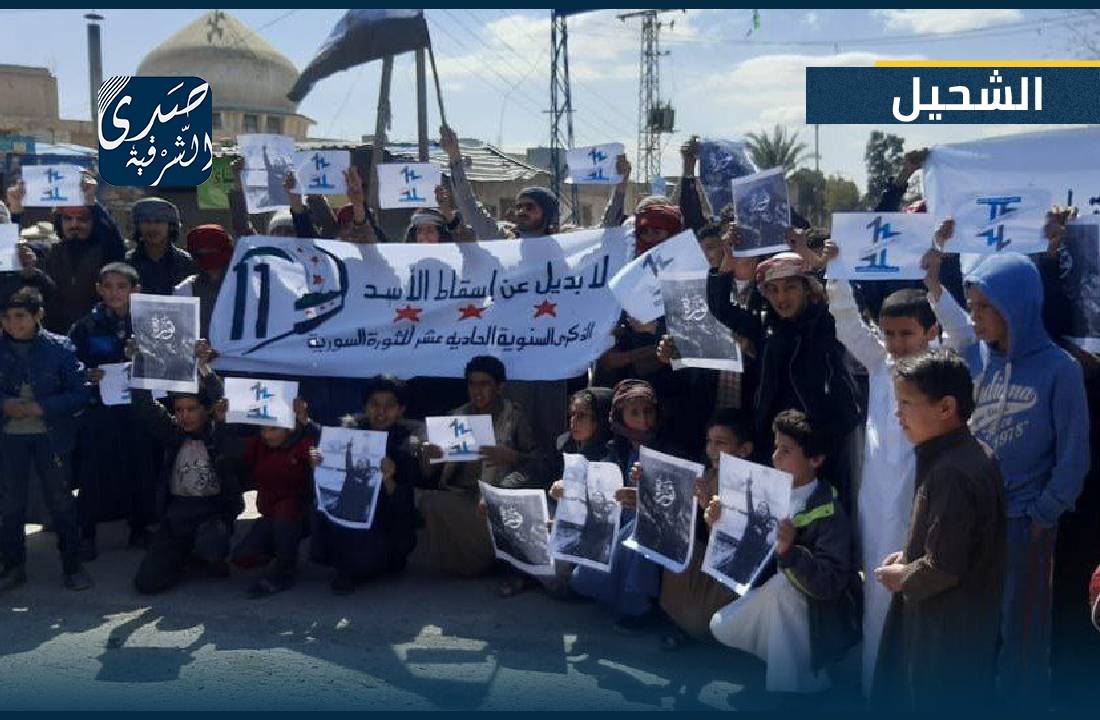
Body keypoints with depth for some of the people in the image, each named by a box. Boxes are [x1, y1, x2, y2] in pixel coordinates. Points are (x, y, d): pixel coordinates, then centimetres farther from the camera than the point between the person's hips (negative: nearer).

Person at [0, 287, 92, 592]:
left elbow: (79, 394, -7)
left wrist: (39, 407, -17)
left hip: (51, 436, -2)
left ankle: (73, 566, 16)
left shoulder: (60, 347, -6)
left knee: (61, 501, 4)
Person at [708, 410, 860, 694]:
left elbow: (829, 584, -32)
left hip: (820, 609, -7)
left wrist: (790, 551, -47)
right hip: (777, 596, 7)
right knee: (721, 627, -1)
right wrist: (721, 523, -13)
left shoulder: (830, 513, -23)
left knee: (782, 582, -33)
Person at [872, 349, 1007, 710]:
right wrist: (910, 556, 9)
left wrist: (902, 578, -10)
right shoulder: (976, 453, 5)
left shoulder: (951, 473, -27)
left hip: (948, 636, -9)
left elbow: (942, 568, -27)